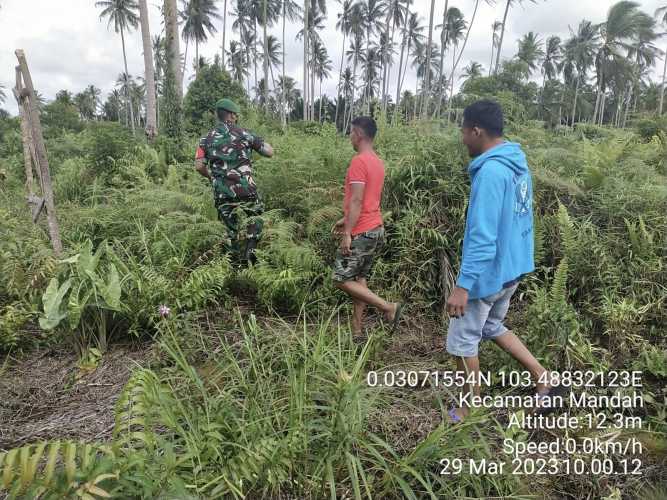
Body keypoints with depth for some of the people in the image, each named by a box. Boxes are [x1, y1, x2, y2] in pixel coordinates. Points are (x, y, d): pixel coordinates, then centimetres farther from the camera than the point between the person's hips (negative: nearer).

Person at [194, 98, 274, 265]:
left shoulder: (207, 139, 6)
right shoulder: (244, 134, 0)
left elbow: (199, 166, -1)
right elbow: (269, 152, 0)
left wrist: (210, 177, 18)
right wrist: (260, 142, 20)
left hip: (222, 192, 3)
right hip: (245, 188, -2)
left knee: (230, 225, 19)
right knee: (255, 217, 19)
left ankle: (236, 256, 26)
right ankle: (250, 251, 5)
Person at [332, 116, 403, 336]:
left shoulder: (359, 161, -16)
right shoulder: (377, 162, 13)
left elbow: (357, 201, -22)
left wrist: (347, 233, -20)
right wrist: (346, 220, 23)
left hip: (361, 233, -9)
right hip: (375, 229, 10)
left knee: (342, 279, 0)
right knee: (359, 278, 15)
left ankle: (388, 307, -1)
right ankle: (357, 328, 21)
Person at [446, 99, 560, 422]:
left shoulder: (491, 171, -23)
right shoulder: (518, 164, 7)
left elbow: (482, 237, -28)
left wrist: (462, 286, -27)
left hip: (489, 273, -9)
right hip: (514, 268, 9)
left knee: (462, 341, 9)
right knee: (492, 327, 27)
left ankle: (471, 410, 25)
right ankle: (542, 378, 28)